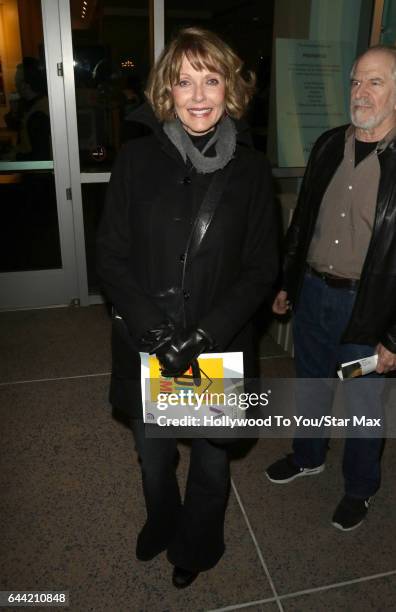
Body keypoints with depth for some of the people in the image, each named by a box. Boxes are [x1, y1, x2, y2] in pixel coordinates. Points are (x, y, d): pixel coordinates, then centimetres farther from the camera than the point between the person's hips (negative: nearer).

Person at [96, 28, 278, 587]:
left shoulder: (251, 168, -5)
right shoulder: (138, 159, -6)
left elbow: (262, 269, -5)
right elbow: (111, 257, -5)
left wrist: (204, 336, -17)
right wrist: (153, 329, -18)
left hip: (220, 349, 0)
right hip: (147, 350, 1)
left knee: (212, 460, 19)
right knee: (154, 457, 23)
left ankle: (197, 547, 52)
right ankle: (161, 524, 57)